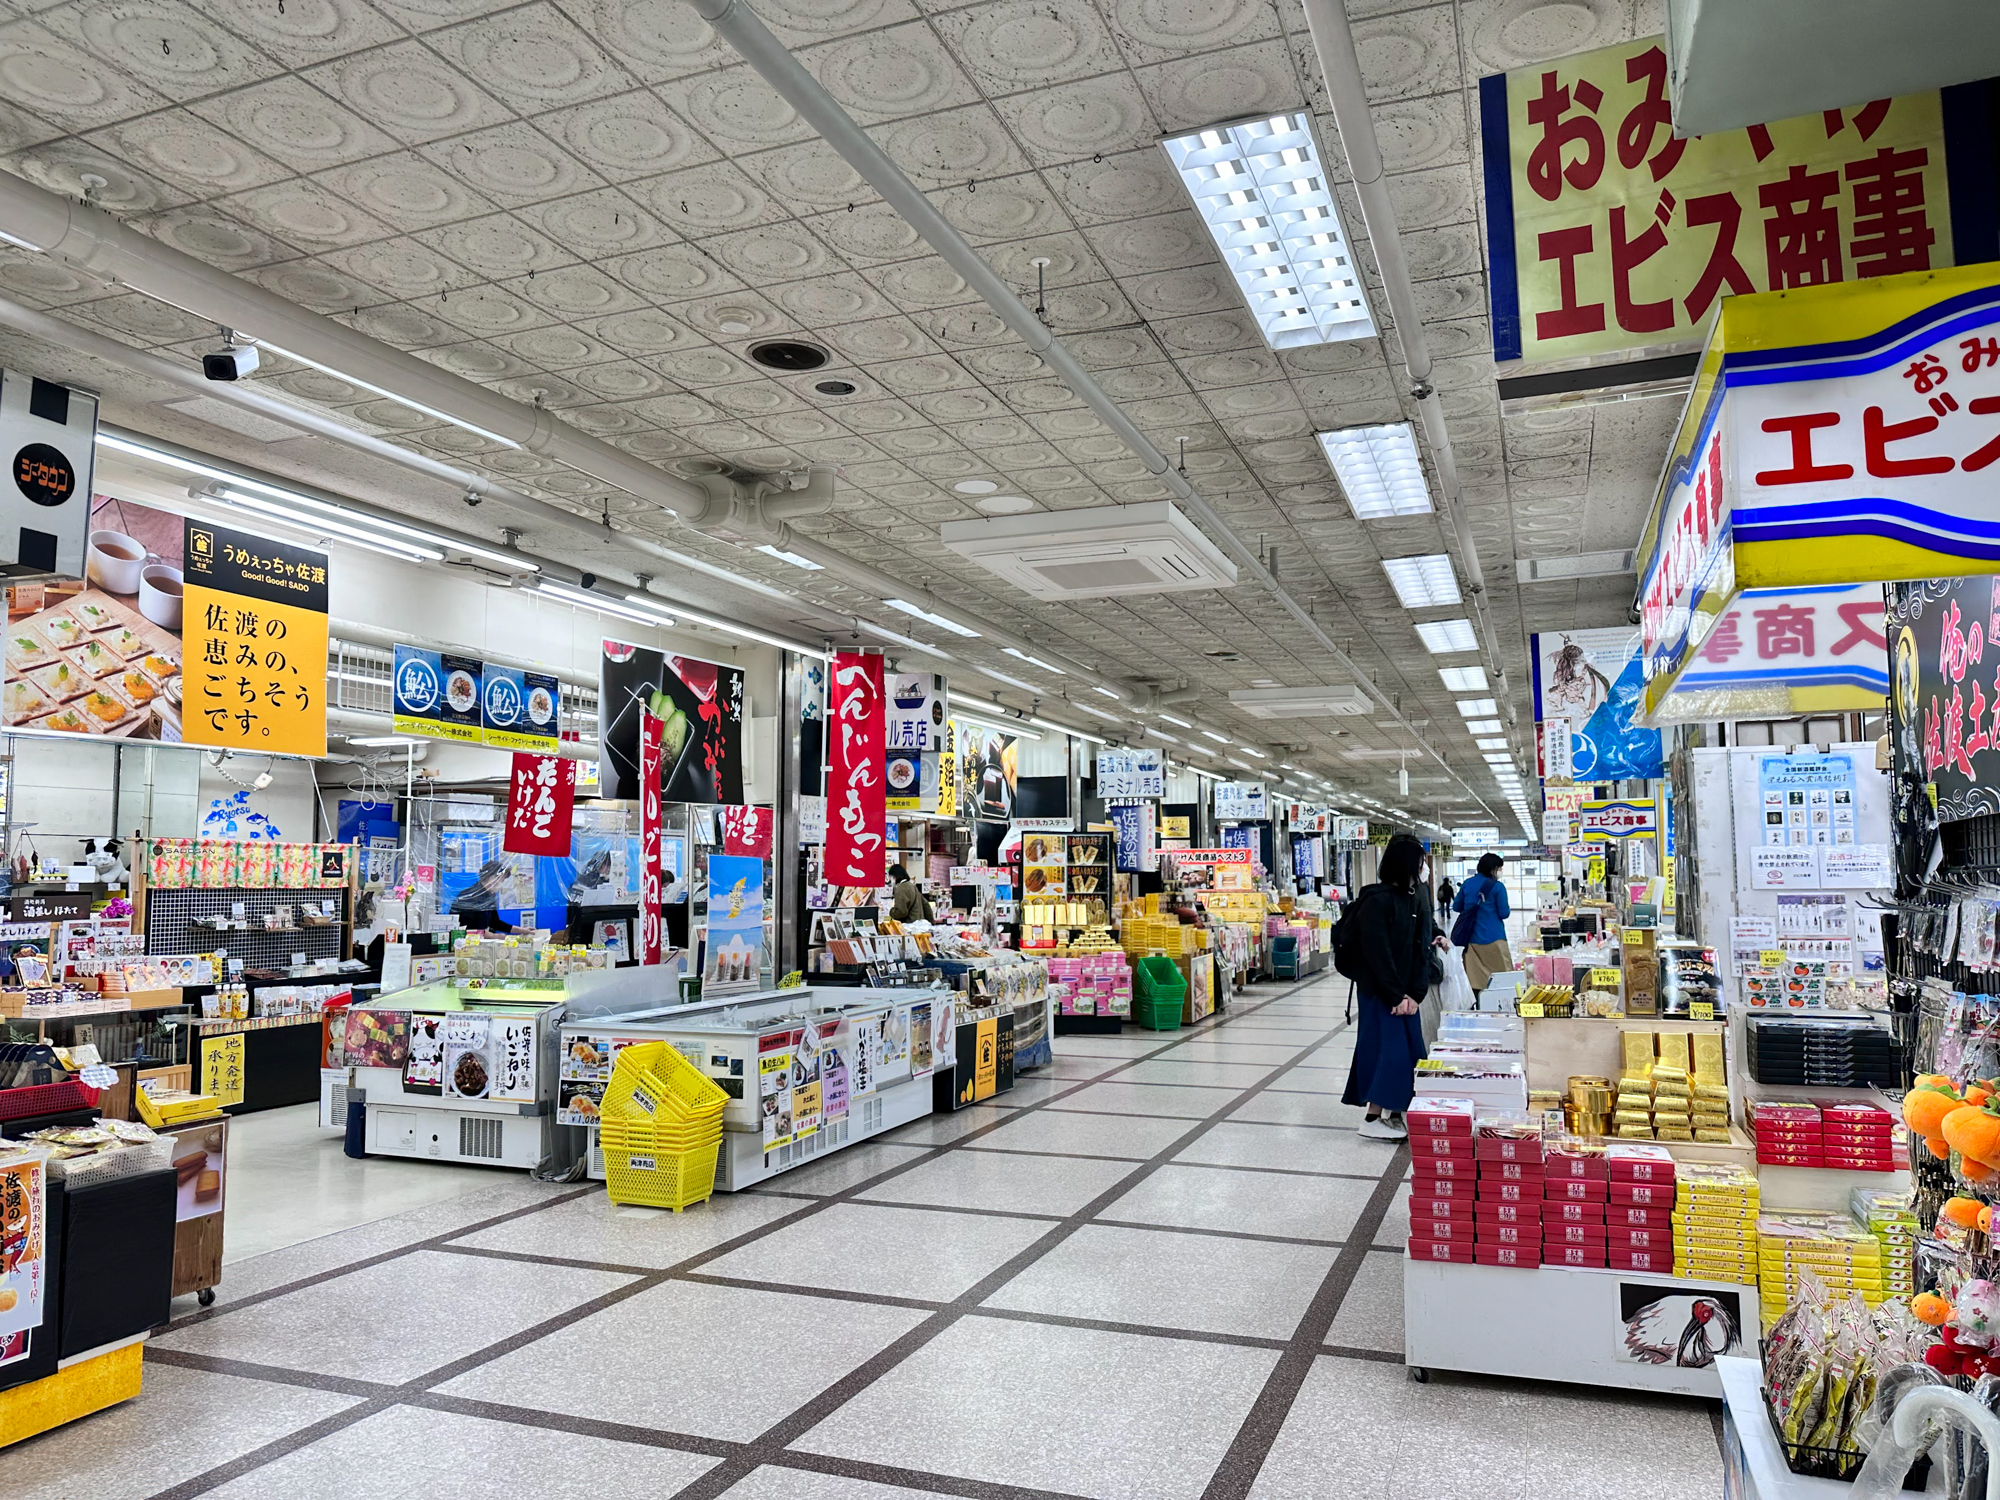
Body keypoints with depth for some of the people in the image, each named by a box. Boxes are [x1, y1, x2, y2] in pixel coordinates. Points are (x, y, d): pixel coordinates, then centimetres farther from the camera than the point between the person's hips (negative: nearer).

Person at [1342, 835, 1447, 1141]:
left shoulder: (1415, 897, 5)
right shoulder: (1376, 900, -18)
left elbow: (1421, 946, 7)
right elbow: (1377, 952, -19)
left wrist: (1415, 993, -2)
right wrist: (1397, 995, -17)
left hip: (1404, 989, 8)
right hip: (1380, 990, -7)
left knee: (1409, 1049, 10)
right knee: (1387, 1048, -6)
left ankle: (1393, 1112, 22)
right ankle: (1374, 1118, 4)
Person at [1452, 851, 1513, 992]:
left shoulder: (1467, 883, 6)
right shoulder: (1497, 886, -8)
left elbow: (1456, 907, 12)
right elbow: (1504, 913, -8)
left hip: (1472, 938, 5)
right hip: (1493, 938, -4)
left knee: (1475, 980, 4)